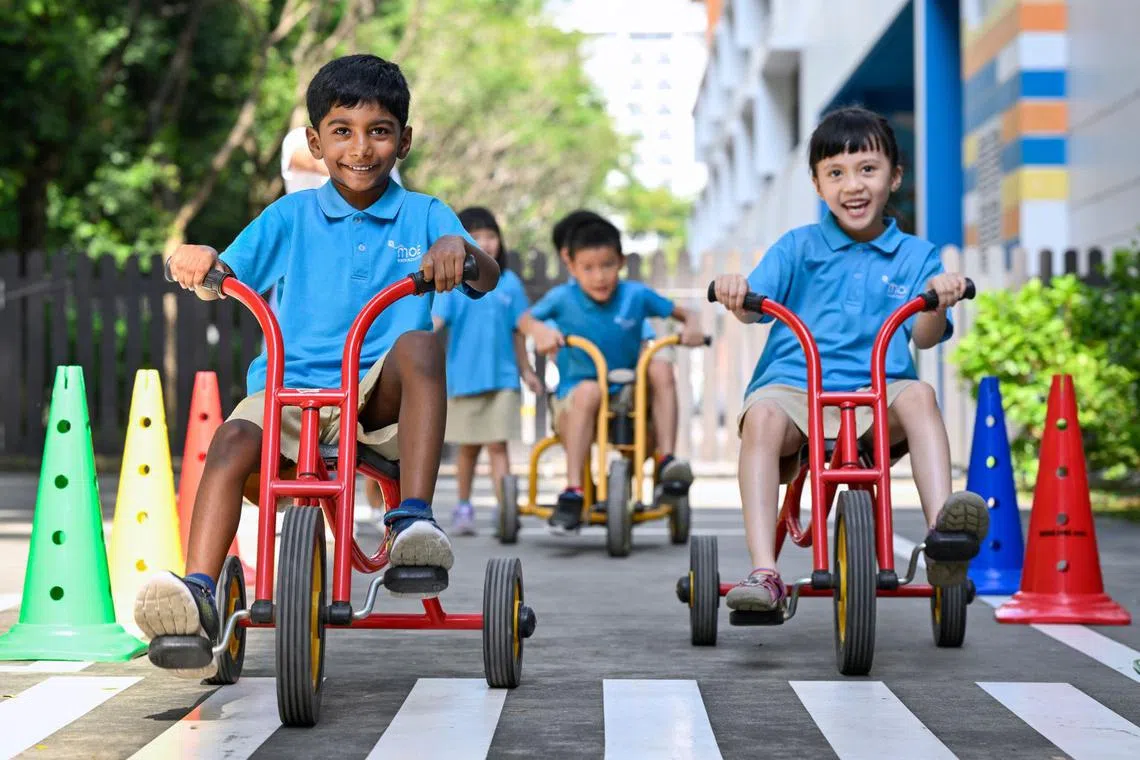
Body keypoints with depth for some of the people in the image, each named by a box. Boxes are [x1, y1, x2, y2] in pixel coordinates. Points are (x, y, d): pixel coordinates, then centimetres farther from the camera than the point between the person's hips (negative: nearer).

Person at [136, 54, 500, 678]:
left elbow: (485, 279, -5)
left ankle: (413, 519, -39)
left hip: (381, 394, -1)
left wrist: (457, 248, -29)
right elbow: (224, 279, 10)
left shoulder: (423, 215, 10)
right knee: (233, 440, -29)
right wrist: (196, 259, -15)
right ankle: (198, 596, -41)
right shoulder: (291, 216, 15)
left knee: (418, 343, -33)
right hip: (291, 386, 1)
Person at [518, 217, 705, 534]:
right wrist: (540, 330, -21)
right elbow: (524, 320, 2)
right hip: (573, 402, -2)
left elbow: (683, 313, 6)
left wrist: (692, 327, -17)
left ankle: (667, 459, -19)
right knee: (588, 389, -36)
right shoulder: (563, 298, -6)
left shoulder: (636, 295, -3)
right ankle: (572, 493, -40)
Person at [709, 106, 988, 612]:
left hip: (875, 399, 0)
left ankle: (941, 532, -44)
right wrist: (737, 294, -22)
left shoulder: (916, 256, 14)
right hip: (793, 385, 0)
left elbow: (924, 336, 1)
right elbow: (753, 306, 2)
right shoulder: (798, 247, 14)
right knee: (761, 415, -33)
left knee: (918, 395, -32)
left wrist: (939, 301, -22)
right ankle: (764, 573, -40)